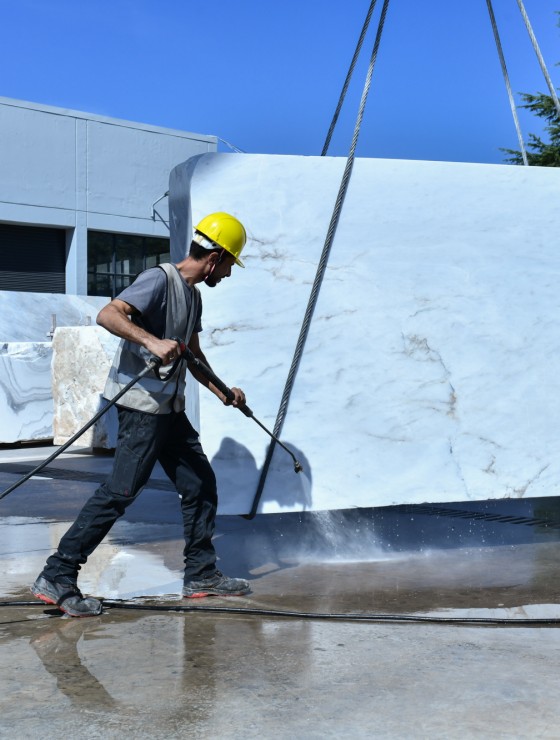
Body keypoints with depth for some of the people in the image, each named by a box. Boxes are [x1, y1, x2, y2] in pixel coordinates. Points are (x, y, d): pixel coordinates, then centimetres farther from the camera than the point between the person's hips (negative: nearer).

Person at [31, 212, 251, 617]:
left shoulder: (193, 295, 18)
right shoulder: (160, 279, -12)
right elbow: (108, 314, -25)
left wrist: (222, 392, 22)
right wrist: (152, 341, -36)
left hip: (171, 409, 10)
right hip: (142, 405, -10)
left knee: (201, 484, 11)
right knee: (121, 490, -11)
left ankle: (202, 574, 23)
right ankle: (56, 577, -3)